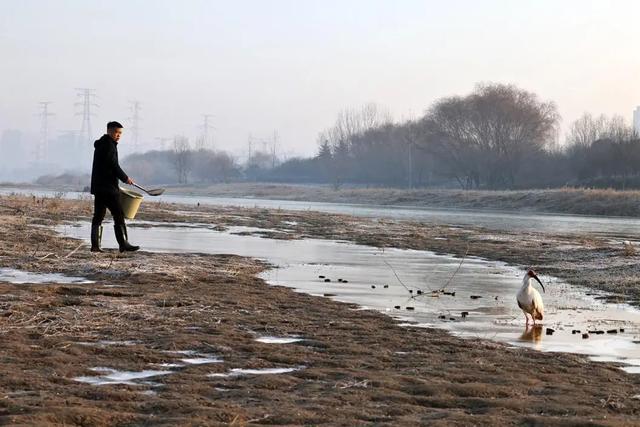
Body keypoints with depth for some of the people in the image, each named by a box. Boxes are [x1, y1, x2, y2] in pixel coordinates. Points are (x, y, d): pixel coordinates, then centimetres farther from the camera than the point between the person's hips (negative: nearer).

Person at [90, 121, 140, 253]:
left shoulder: (101, 145, 21)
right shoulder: (108, 145, -11)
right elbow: (113, 165, -17)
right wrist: (125, 178, -6)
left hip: (98, 187, 10)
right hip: (108, 187, -10)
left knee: (98, 216, 8)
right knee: (118, 215, -7)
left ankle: (95, 245, 6)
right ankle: (123, 244, -7)